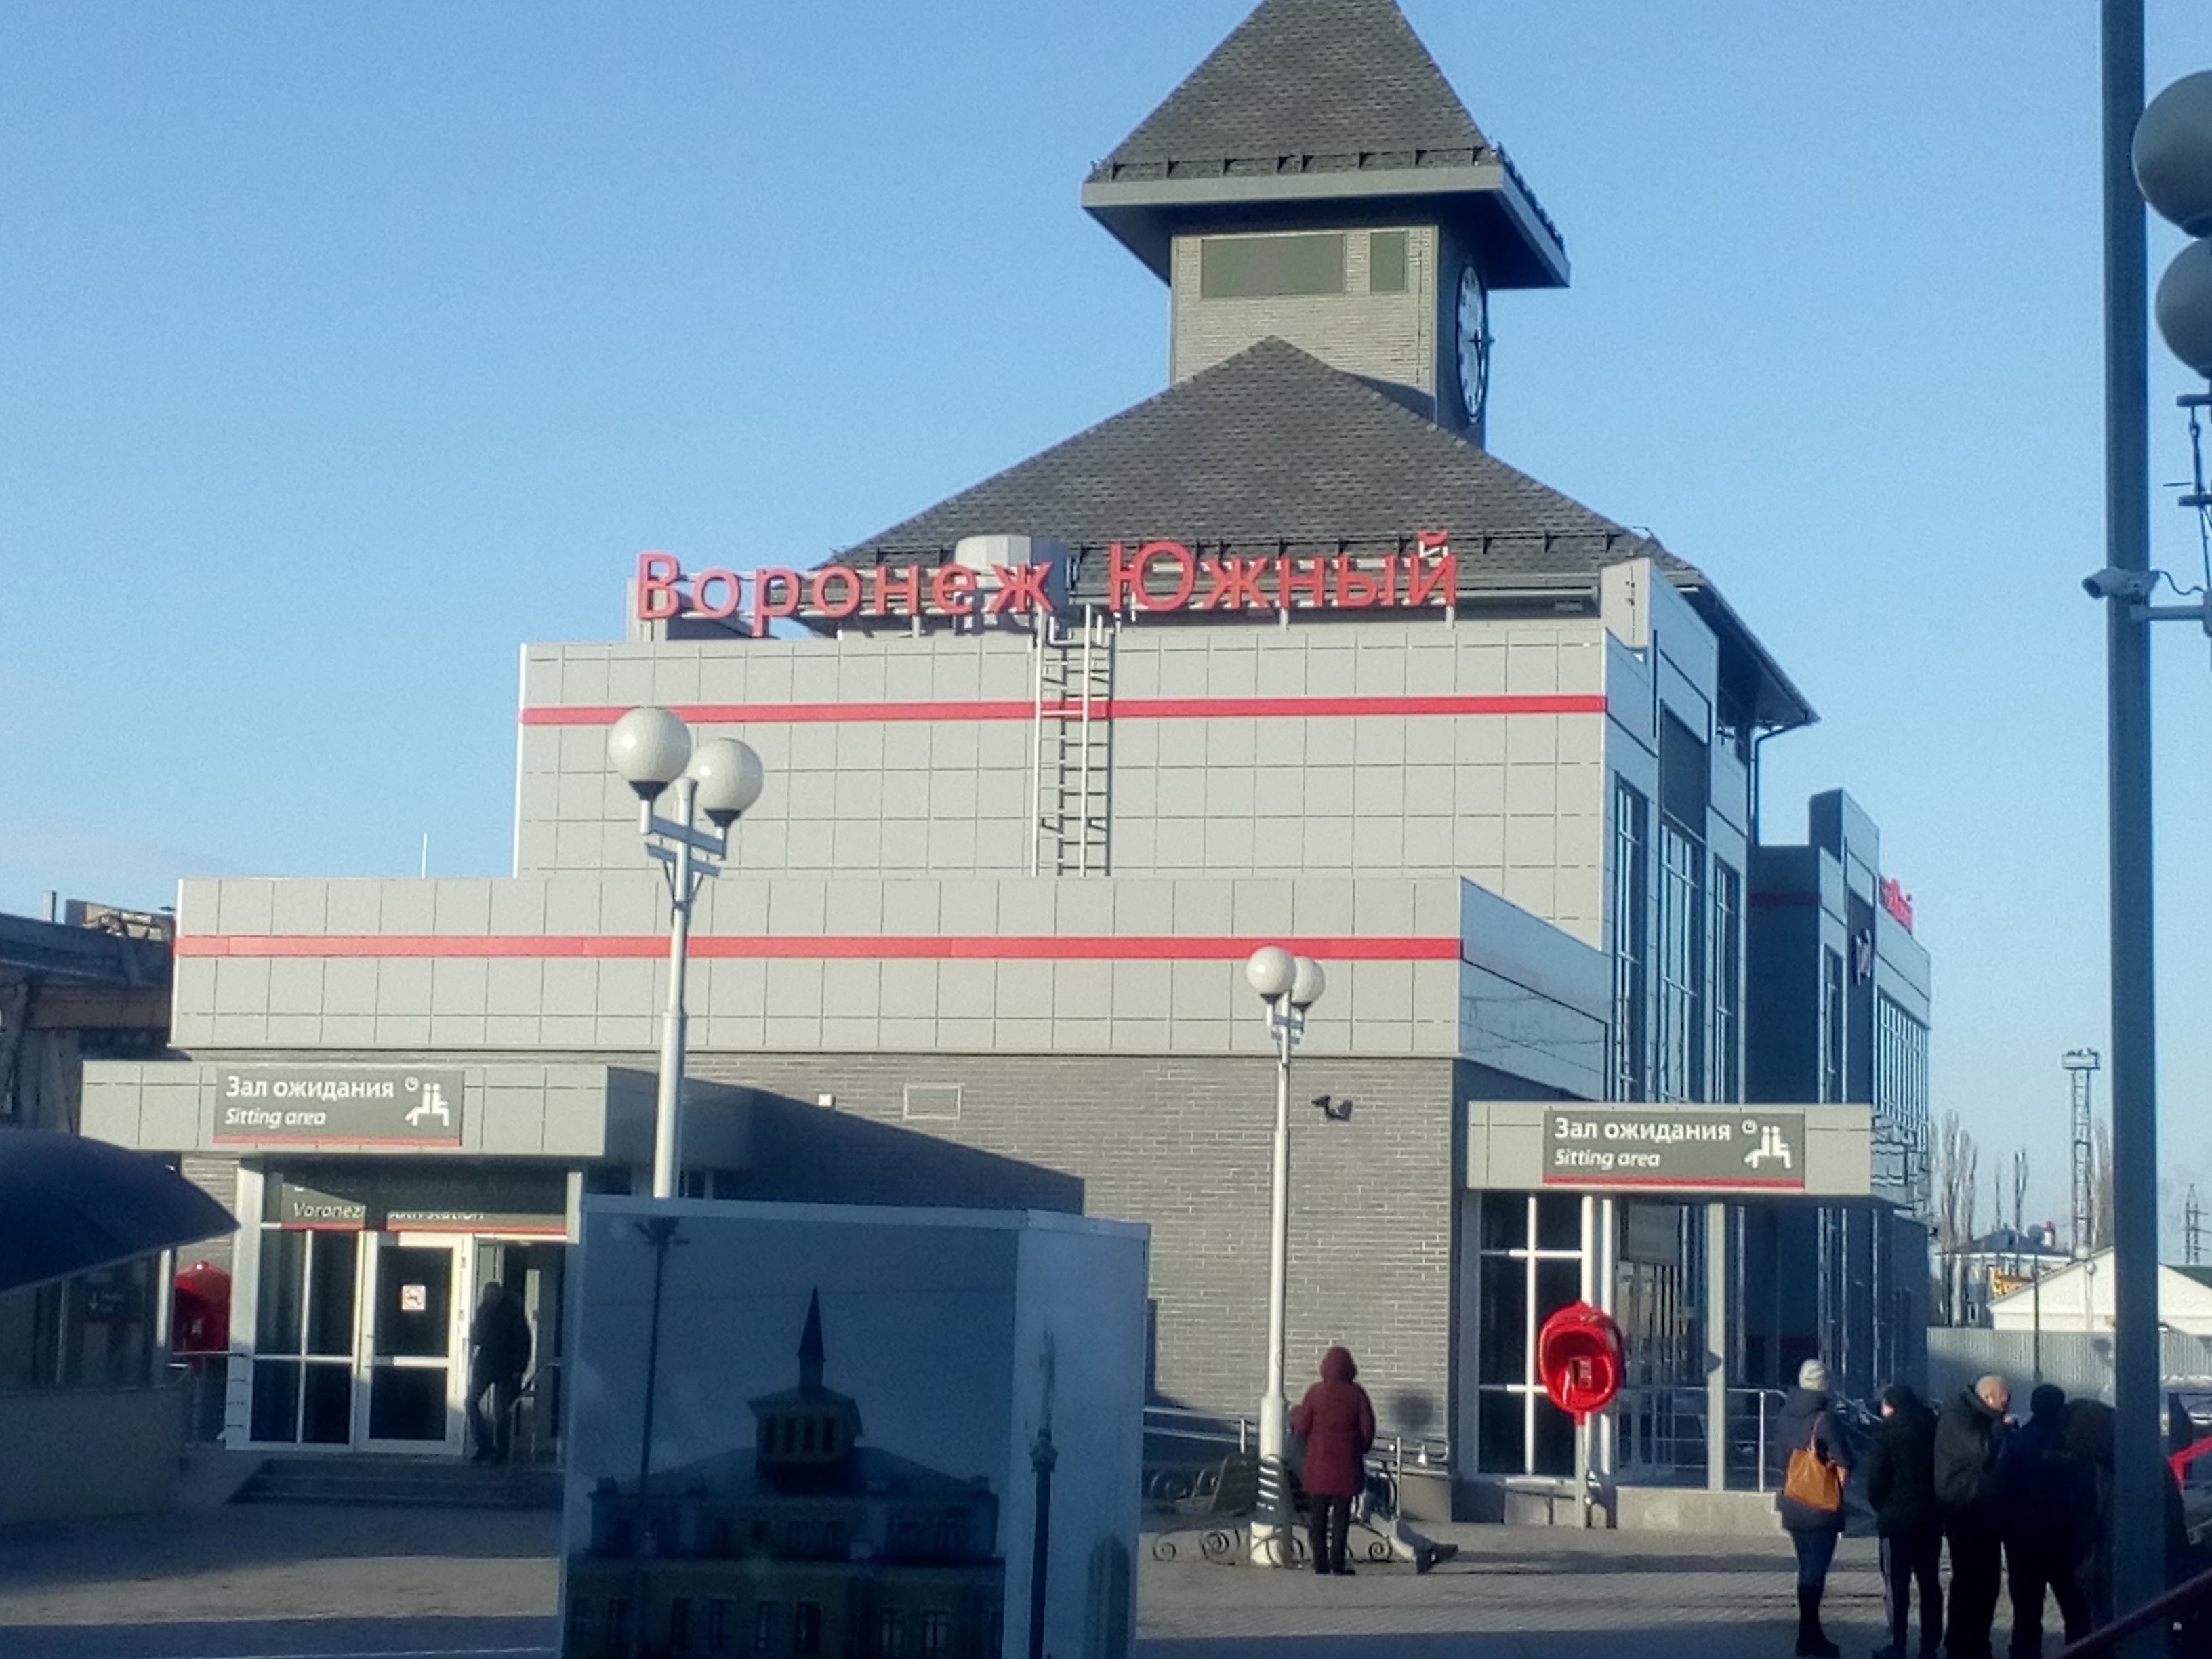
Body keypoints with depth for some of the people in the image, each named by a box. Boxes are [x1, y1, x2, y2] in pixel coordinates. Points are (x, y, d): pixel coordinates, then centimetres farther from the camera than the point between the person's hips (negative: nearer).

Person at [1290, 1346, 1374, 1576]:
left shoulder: (1315, 1393, -8)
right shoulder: (1356, 1394, -7)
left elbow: (1301, 1429, -5)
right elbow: (1368, 1429, -3)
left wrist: (1295, 1417, 17)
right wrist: (1359, 1450, 15)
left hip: (1318, 1462, 0)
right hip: (1346, 1463, 0)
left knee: (1318, 1513, 8)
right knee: (1342, 1512, 7)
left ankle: (1321, 1562, 7)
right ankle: (1337, 1561, 4)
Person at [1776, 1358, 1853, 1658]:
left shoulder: (1786, 1415, 3)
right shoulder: (1824, 1418, -17)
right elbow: (1845, 1460, -19)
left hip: (1794, 1505, 7)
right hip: (1822, 1507, -7)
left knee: (1807, 1569, 16)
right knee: (1816, 1571, -4)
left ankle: (1809, 1634, 21)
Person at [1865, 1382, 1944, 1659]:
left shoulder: (1887, 1429, -9)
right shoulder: (1932, 1426, 6)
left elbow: (1877, 1477, -12)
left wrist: (1879, 1506, 4)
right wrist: (1939, 1505, 12)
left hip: (1897, 1517, -5)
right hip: (1931, 1515, 5)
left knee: (1896, 1583, 0)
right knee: (1930, 1582, 11)